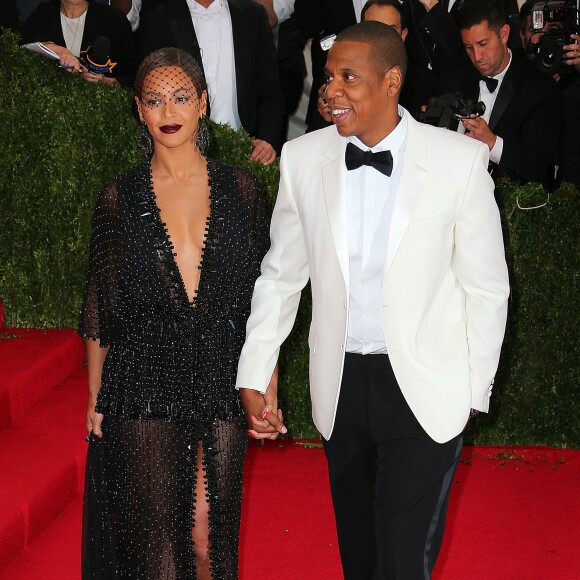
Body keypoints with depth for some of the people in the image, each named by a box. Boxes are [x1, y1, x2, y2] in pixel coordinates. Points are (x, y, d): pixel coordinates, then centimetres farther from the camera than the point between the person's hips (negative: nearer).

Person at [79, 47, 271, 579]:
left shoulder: (240, 190, 4)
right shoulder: (120, 197, 2)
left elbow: (262, 296, 6)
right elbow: (100, 305, 7)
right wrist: (95, 397, 5)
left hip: (221, 385, 1)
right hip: (145, 390, -1)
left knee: (211, 535, 4)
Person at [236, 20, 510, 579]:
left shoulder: (460, 160, -11)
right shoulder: (302, 158, -2)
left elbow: (485, 286, -3)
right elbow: (281, 275, 8)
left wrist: (474, 390, -2)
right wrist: (255, 373, 3)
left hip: (426, 389, -3)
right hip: (340, 384, 4)